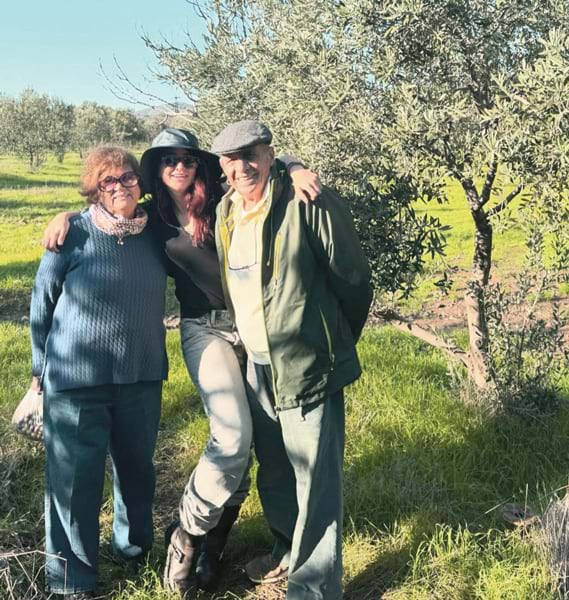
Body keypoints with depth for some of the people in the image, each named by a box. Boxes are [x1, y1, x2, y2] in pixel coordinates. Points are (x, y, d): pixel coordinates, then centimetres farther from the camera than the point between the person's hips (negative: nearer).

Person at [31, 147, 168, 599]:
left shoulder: (154, 234, 1)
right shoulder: (73, 234, -8)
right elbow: (42, 306, 0)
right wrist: (42, 370, 7)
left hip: (142, 379, 4)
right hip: (76, 381, -4)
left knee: (138, 470, 19)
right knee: (75, 480, 4)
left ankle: (135, 550, 44)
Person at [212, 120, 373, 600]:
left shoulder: (308, 202, -16)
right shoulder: (226, 211, 6)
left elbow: (354, 278, -10)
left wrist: (335, 342, 2)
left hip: (307, 365, -7)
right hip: (257, 364, 7)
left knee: (316, 479, 0)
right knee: (273, 470, 20)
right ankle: (289, 550, 41)